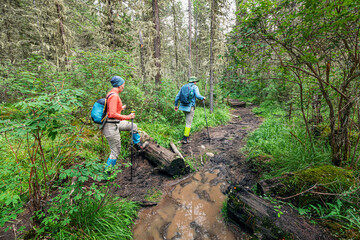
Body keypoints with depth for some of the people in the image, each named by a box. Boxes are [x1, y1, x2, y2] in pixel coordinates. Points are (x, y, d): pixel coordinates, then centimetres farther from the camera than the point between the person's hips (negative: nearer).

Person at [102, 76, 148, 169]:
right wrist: (128, 117, -23)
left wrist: (120, 108, 28)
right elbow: (112, 114, -30)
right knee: (115, 151, 3)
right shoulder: (114, 96, -22)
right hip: (111, 126, -10)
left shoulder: (111, 94, 8)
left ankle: (139, 146, 37)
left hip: (115, 123, 10)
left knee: (133, 126, 21)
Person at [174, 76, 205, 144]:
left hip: (183, 106, 6)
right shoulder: (195, 87, -3)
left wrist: (176, 105, 19)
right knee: (188, 123, -2)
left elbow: (177, 97, 10)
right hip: (190, 107, -6)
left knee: (188, 120, 27)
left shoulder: (183, 86, 12)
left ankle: (187, 133, 37)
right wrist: (203, 98, 1)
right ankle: (185, 138, -5)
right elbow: (197, 95, -20)